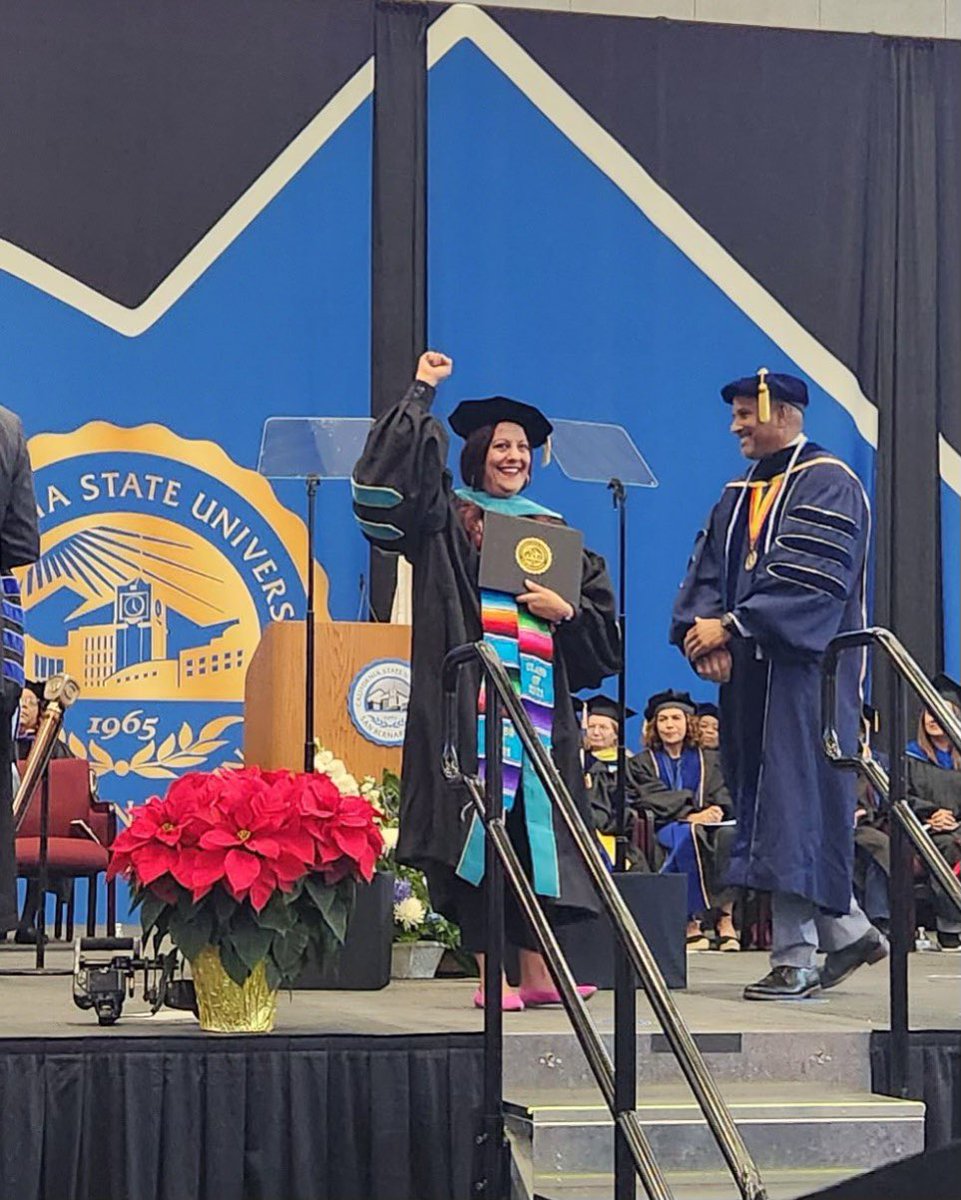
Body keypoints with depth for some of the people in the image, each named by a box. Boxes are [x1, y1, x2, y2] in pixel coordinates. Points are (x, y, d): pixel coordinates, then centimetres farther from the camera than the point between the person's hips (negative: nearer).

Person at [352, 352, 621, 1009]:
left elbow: (601, 619, 18)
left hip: (539, 704, 4)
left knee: (533, 828, 4)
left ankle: (537, 973, 9)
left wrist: (565, 610, -4)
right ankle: (489, 973, -4)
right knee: (477, 828, -8)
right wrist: (421, 393, -7)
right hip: (467, 702, -4)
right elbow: (385, 480, -11)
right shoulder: (446, 518, 7)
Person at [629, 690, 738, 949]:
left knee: (729, 834, -34)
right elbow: (653, 799, -4)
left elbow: (722, 794, 7)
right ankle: (692, 923, -41)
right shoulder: (643, 763, 13)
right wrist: (690, 815, -21)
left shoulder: (710, 760, 21)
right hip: (665, 830, -2)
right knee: (688, 835, -39)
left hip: (705, 824, 2)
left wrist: (717, 809, -19)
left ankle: (726, 921, -36)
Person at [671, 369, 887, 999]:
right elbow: (708, 569, 11)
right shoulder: (740, 494, 18)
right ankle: (848, 931, 18)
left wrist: (729, 625, -21)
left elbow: (809, 578, -18)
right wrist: (701, 627, -9)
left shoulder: (829, 486, -7)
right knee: (765, 802, 8)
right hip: (749, 670, 8)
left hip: (805, 669, -8)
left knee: (796, 806, -10)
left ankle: (795, 959, -8)